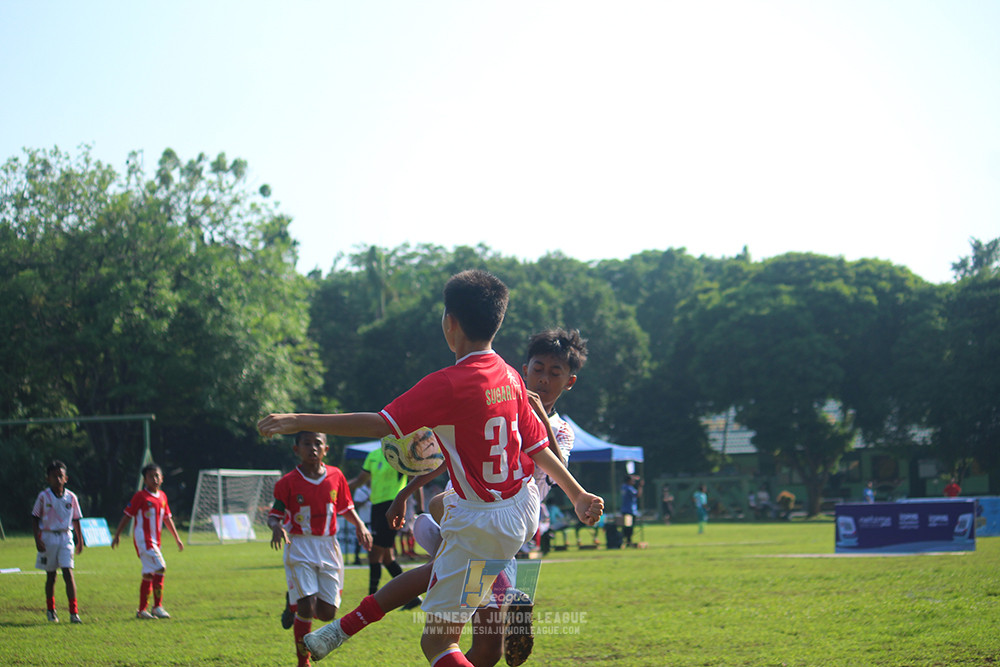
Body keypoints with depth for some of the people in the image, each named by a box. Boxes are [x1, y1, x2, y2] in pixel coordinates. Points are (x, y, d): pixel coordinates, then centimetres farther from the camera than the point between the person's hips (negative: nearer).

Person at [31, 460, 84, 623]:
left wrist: (80, 541, 14)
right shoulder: (43, 497, -3)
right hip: (48, 538, 0)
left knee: (68, 573, -12)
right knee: (51, 575, 9)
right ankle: (50, 610, 25)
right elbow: (34, 518, 1)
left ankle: (74, 612, -14)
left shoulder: (71, 497, 2)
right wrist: (37, 540, -7)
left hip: (66, 538, 0)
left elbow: (76, 519, 12)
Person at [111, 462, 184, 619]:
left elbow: (167, 518, 21)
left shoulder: (162, 496, 11)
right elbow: (127, 515, -4)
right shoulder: (140, 496, -8)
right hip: (143, 540, -7)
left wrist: (177, 538, 23)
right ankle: (157, 607, -14)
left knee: (149, 574, 9)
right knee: (160, 568, -18)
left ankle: (142, 610, 16)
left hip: (155, 541, 8)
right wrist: (117, 535, -4)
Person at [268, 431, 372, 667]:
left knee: (327, 612, -1)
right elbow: (274, 515, -4)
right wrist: (276, 527, -26)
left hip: (328, 547, 4)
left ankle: (296, 604, 32)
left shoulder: (336, 476, 4)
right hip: (300, 549, -3)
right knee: (306, 607, -15)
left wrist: (359, 524, -3)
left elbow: (346, 508, 15)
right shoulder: (287, 483, -6)